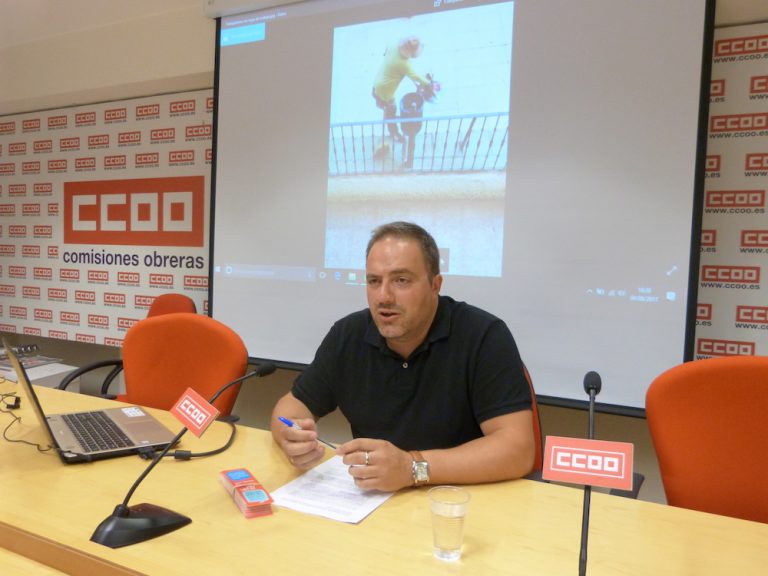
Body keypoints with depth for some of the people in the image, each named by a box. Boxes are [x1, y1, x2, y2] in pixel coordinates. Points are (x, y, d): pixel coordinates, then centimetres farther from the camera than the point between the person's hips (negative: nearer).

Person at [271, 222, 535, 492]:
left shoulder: (484, 336, -16)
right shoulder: (347, 334, -3)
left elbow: (518, 448, -22)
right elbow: (293, 404, 6)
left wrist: (413, 468, -33)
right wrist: (292, 437, -18)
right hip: (368, 500, 4)